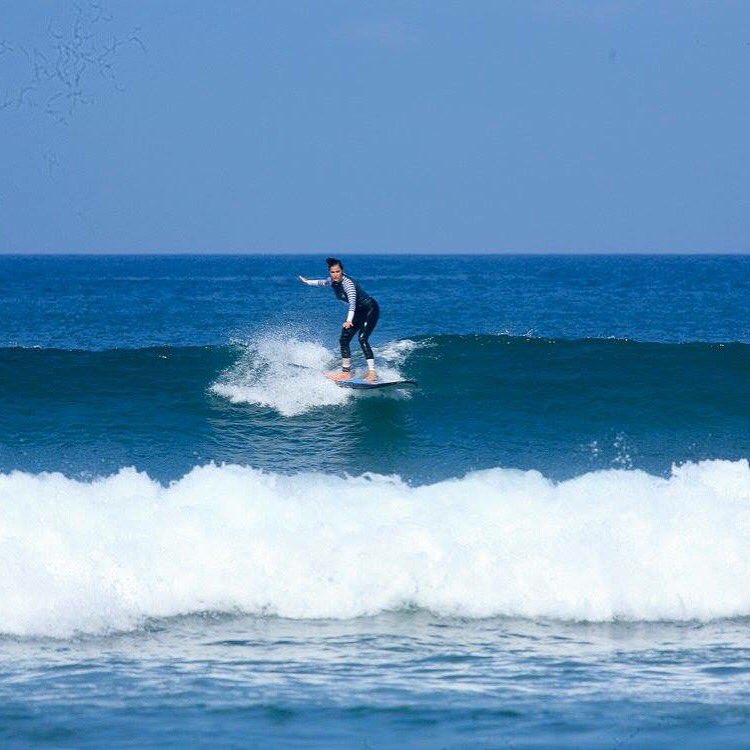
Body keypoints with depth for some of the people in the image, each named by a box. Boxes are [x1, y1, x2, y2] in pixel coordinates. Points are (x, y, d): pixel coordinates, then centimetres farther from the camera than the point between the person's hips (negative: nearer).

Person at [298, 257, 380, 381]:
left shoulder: (348, 283, -29)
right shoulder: (332, 281, -4)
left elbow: (352, 303, -43)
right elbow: (322, 283, 22)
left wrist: (349, 321, -57)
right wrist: (306, 281, 36)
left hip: (370, 309, -9)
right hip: (358, 311, 9)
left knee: (362, 338, -24)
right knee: (344, 340, 3)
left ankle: (372, 372, -28)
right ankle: (346, 371, 12)